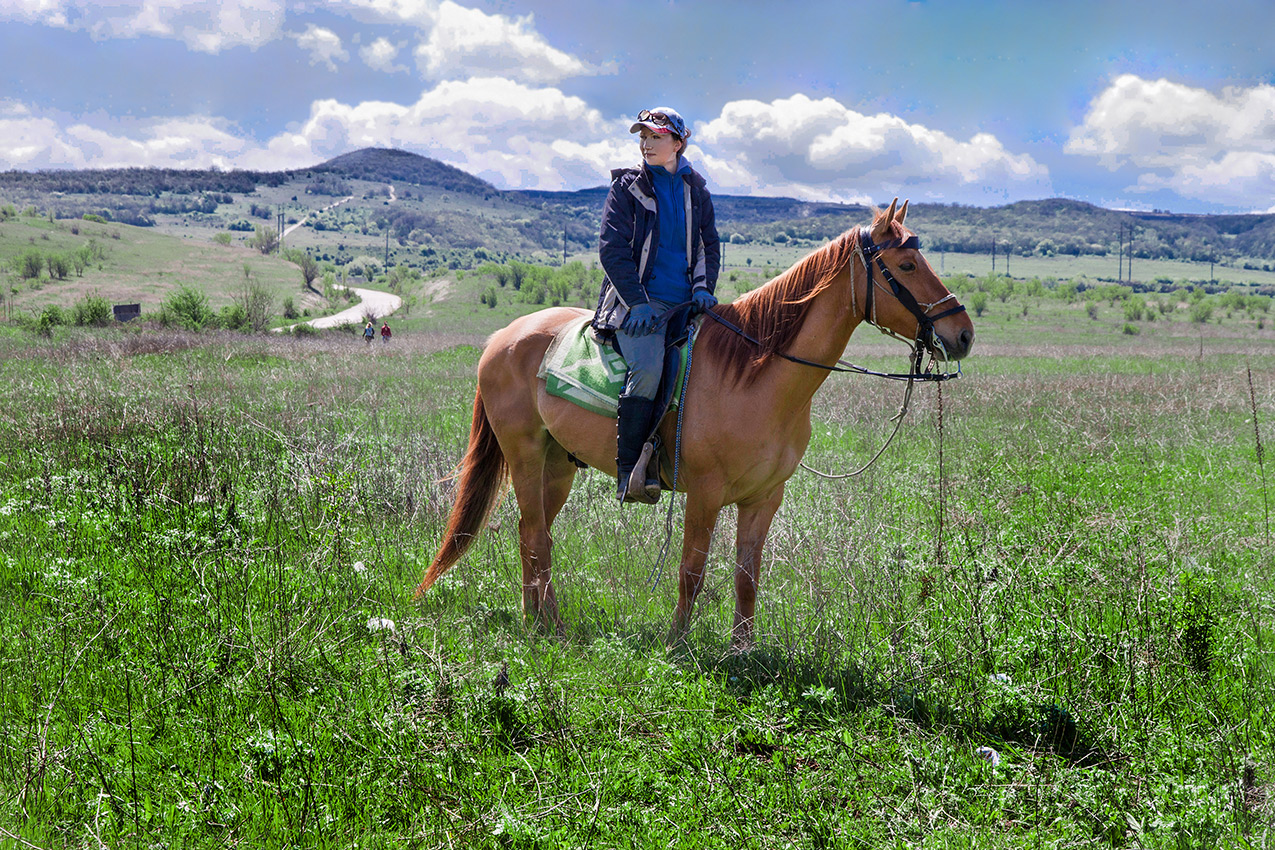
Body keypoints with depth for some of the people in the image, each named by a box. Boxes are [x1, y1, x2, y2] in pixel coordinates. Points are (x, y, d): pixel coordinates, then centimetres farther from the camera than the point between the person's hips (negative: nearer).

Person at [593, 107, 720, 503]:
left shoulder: (695, 190, 17)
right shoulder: (628, 186, 5)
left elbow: (709, 246, 21)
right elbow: (611, 248, -2)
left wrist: (703, 288, 1)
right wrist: (637, 302, -13)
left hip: (685, 303, 5)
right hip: (637, 300, -5)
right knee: (648, 367, -30)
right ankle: (628, 471, -24)